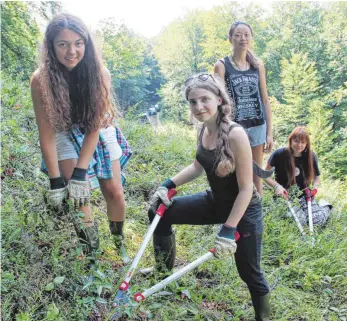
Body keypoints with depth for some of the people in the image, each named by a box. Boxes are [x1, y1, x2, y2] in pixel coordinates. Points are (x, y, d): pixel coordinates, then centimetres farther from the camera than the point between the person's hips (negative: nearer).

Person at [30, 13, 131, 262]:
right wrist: (56, 181, -21)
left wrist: (80, 174, -27)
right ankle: (92, 249, 4)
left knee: (114, 191, 0)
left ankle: (119, 242, 23)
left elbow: (94, 126, -23)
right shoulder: (41, 80, -26)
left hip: (99, 132, 1)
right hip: (66, 135, -1)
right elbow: (47, 134, -21)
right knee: (77, 195, -14)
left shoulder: (99, 73, -24)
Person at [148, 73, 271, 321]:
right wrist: (169, 185, 0)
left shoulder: (235, 134, -29)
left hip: (243, 211, -7)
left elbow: (246, 189, -24)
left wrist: (229, 230, -23)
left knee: (249, 273, 6)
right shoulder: (205, 130, -7)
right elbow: (199, 166, 11)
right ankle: (164, 270, 28)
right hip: (216, 202, 7)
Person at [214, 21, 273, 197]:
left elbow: (265, 100, 8)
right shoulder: (222, 65, -4)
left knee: (256, 177, 11)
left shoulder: (258, 65, 7)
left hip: (257, 126, 4)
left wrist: (269, 132, 4)